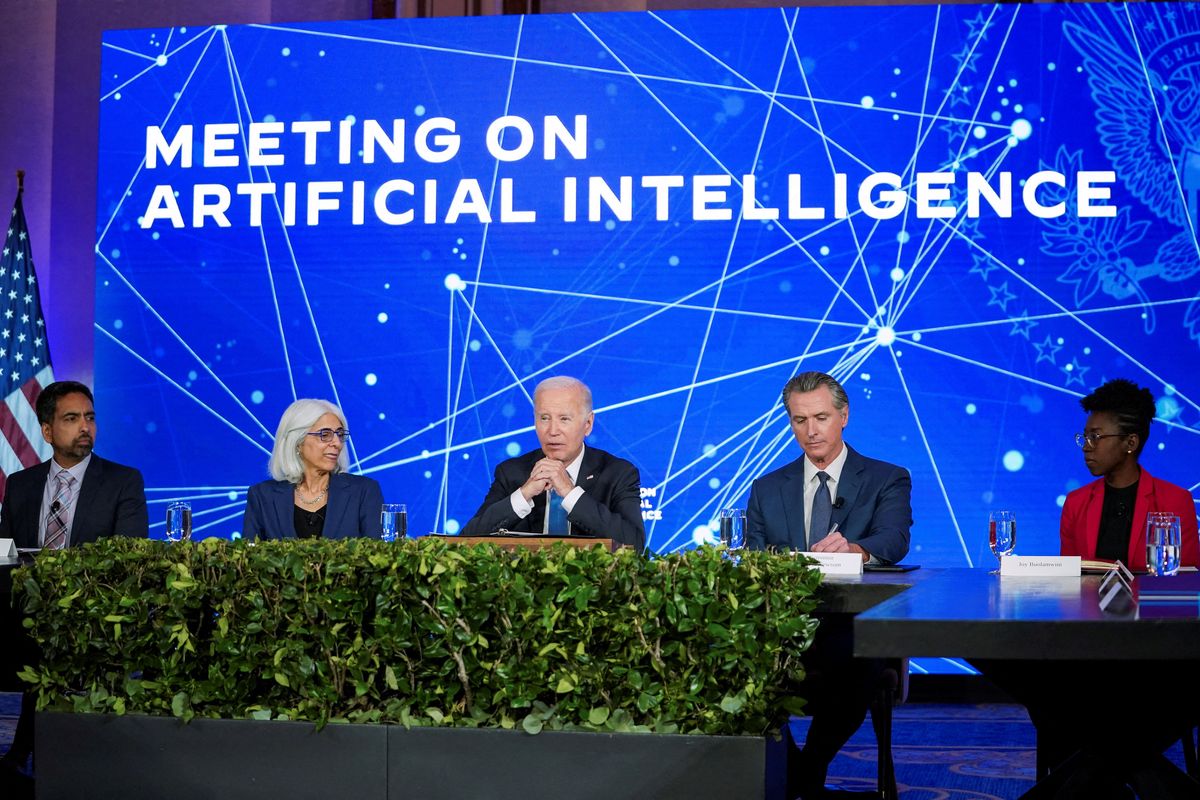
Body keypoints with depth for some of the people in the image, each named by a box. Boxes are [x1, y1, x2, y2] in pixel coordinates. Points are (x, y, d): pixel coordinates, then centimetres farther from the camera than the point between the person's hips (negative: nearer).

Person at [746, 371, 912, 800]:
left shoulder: (887, 480, 10)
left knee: (849, 663, -38)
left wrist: (853, 548, -35)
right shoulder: (766, 490, 19)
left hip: (855, 625, -2)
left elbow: (894, 540, -11)